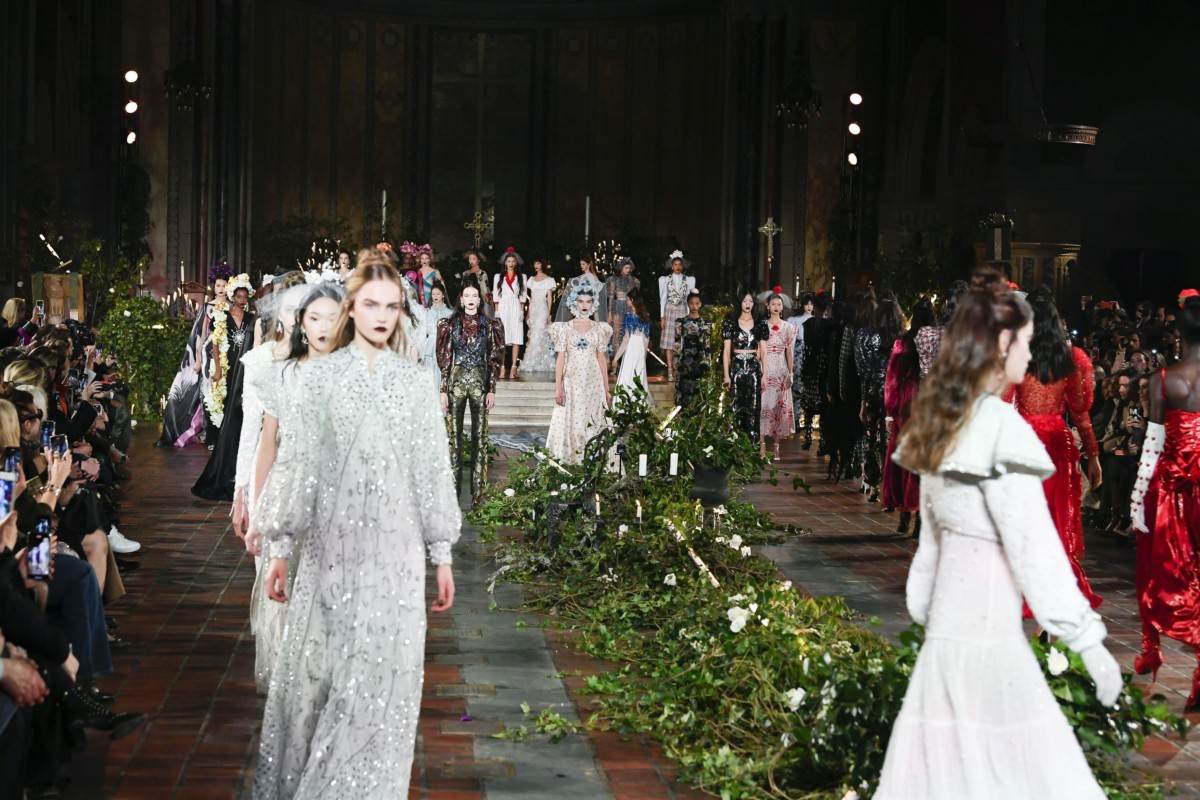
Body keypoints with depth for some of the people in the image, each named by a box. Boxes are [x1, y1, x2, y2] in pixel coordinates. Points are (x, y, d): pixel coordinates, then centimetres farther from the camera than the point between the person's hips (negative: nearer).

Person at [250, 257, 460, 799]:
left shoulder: (418, 382, 5)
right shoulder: (320, 377, 3)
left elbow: (432, 470, 6)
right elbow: (300, 463, 3)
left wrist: (442, 555, 5)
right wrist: (280, 548, 2)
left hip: (394, 550, 1)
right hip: (330, 546, 0)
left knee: (383, 673, -1)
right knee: (317, 669, 4)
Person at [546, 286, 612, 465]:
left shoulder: (599, 329, 7)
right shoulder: (565, 328, 4)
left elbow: (602, 360, 8)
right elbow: (560, 359, 1)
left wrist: (606, 390, 7)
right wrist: (558, 387, -7)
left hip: (594, 383, 1)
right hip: (571, 382, -1)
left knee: (591, 424, -1)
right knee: (570, 423, -3)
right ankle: (569, 459, 3)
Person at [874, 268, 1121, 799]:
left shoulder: (941, 424, 9)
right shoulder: (1001, 429, -16)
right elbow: (1034, 549, -17)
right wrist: (1089, 642, -13)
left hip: (946, 627, 9)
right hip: (989, 632, -9)